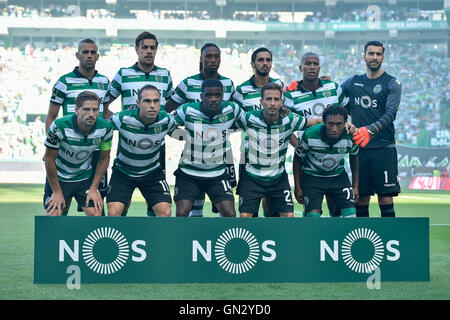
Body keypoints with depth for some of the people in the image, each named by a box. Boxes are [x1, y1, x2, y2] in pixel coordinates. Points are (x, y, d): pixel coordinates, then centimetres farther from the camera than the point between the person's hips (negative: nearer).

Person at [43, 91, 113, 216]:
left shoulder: (105, 128, -18)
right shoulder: (59, 127, -27)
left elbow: (104, 158, -2)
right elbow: (49, 158, -16)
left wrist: (93, 189, -3)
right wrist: (57, 192, -11)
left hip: (85, 177, 2)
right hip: (58, 177, -2)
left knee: (96, 215, -10)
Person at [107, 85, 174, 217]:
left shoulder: (166, 120, -16)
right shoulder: (122, 118, -24)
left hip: (153, 172, 2)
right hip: (123, 171, -2)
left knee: (165, 212, -12)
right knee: (114, 212, -15)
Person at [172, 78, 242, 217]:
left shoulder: (232, 110, -8)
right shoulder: (187, 111, -14)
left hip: (218, 174, 2)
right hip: (189, 173, -2)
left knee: (230, 215, -8)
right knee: (181, 214, -13)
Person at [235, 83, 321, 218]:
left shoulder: (289, 120, -11)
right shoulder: (249, 118, -14)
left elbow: (316, 121, 2)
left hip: (278, 178, 1)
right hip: (251, 177, -1)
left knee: (288, 216, -4)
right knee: (245, 216, -7)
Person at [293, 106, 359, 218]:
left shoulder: (350, 136, -21)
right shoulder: (310, 135, -27)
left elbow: (354, 157, 2)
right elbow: (297, 159, -9)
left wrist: (355, 186, 4)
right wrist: (297, 187, -6)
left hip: (338, 175, 2)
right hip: (311, 176, -2)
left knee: (350, 213, -9)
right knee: (313, 214, -14)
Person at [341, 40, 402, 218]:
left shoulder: (392, 83, 2)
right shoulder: (352, 82, 14)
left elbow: (390, 113, -12)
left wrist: (371, 130, -29)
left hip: (384, 148, -3)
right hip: (359, 149, 3)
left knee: (386, 199, -8)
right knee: (361, 199, 4)